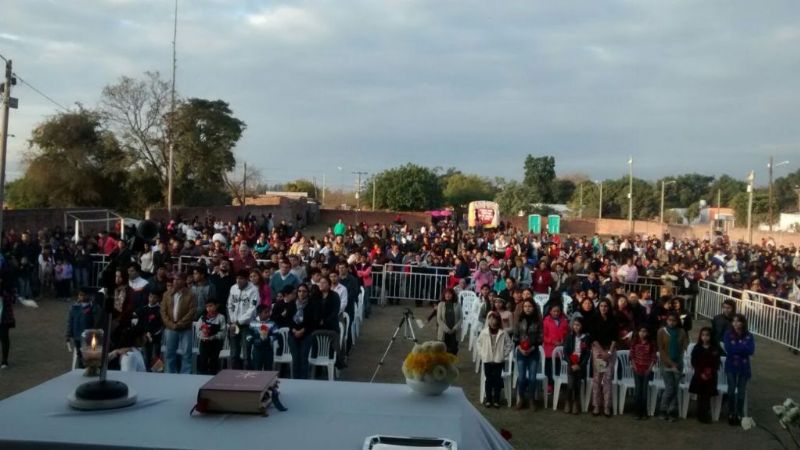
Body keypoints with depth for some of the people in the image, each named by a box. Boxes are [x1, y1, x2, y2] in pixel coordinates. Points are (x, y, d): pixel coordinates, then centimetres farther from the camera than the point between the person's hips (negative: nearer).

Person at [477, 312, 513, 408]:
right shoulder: (484, 332, -3)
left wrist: (504, 354, -3)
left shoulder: (503, 333, -5)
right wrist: (481, 353, 2)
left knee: (497, 379, 4)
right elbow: (479, 343, 8)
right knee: (488, 379, 6)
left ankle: (496, 400, 13)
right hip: (487, 360, 1)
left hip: (498, 360, -1)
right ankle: (488, 399, 14)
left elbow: (510, 345, 1)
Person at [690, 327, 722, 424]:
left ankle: (706, 416, 6)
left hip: (711, 377, 0)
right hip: (699, 376, 0)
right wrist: (700, 373, -12)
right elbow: (694, 363, -1)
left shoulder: (715, 348, 0)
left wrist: (710, 373, -13)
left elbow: (717, 363, 0)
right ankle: (701, 416, 10)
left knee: (707, 397, 0)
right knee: (700, 397, 4)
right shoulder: (697, 348, 0)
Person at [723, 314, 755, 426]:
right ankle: (731, 414, 12)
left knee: (741, 391, 6)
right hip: (731, 367, -1)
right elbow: (728, 349, -17)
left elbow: (751, 350, -15)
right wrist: (743, 347, -15)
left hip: (744, 367, 1)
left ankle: (739, 415, 15)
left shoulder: (749, 336, -2)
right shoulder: (728, 335, -4)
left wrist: (736, 347, -17)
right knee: (731, 390, 2)